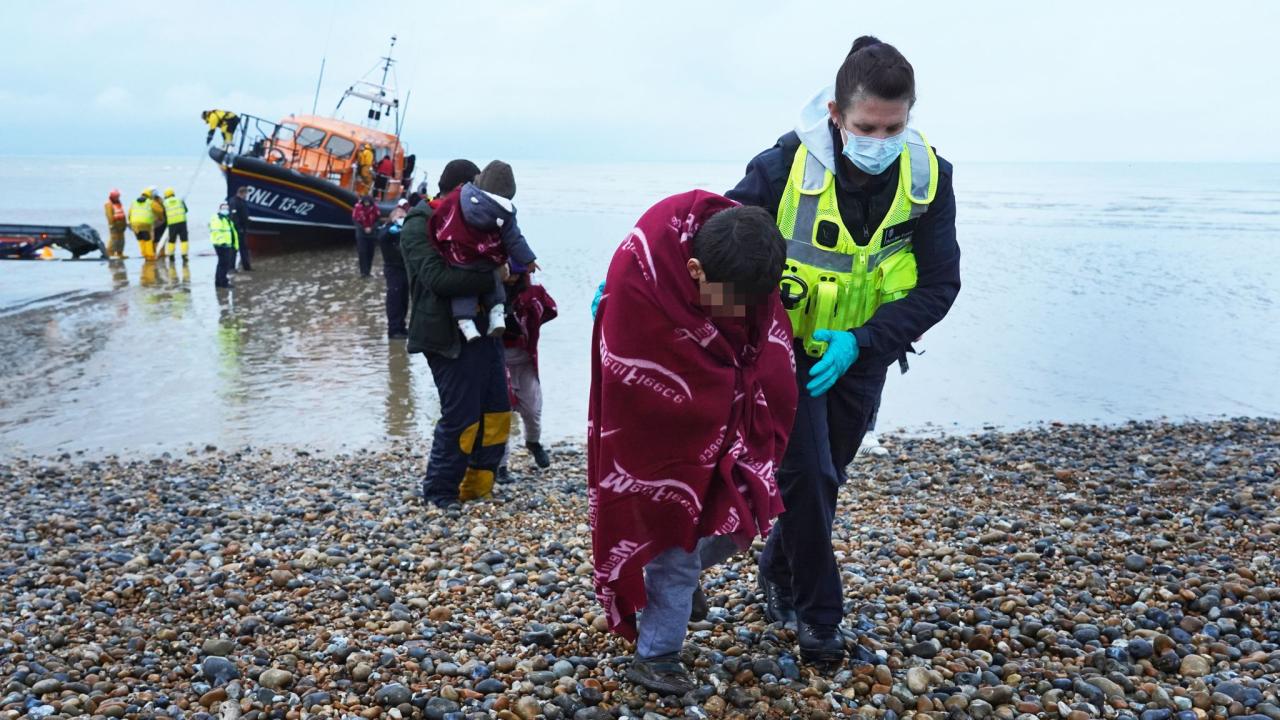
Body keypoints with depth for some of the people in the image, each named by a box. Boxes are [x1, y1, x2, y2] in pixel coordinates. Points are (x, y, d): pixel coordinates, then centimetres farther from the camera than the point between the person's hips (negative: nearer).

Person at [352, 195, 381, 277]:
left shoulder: (375, 208, -9)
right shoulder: (358, 207, -13)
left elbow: (378, 218, 0)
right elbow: (355, 219, -6)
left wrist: (371, 228, -13)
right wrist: (363, 228, -14)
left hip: (371, 232, 2)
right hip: (361, 232, -2)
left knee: (370, 252, 6)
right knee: (362, 251, -10)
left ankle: (368, 270, 16)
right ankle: (364, 271, -8)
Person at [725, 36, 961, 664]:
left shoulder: (928, 178, -16)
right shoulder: (787, 164, -24)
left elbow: (938, 284, -14)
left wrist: (862, 342, -25)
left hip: (860, 353, 4)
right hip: (787, 347, -3)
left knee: (825, 474, 16)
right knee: (808, 476, -7)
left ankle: (777, 573, 42)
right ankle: (818, 617, 13)